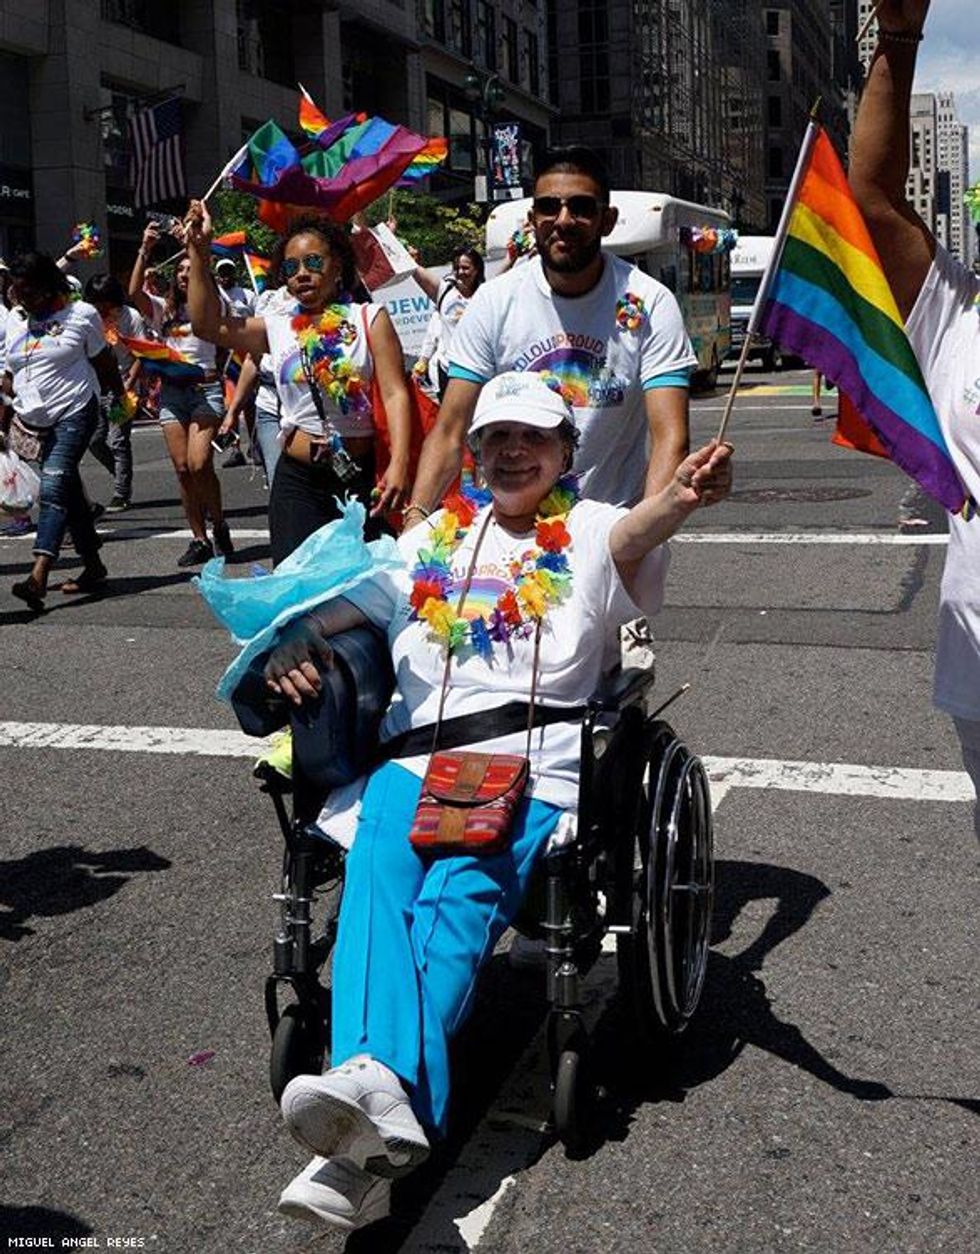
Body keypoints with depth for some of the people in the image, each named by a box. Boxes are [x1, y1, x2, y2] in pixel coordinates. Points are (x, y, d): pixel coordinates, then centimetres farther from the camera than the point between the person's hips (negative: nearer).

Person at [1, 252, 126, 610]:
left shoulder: (81, 314, -3)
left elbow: (104, 362, 7)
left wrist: (121, 397, 14)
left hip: (74, 413, -6)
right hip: (35, 421, 6)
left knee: (54, 486, -20)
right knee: (69, 491, 12)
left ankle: (39, 576, -32)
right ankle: (93, 566, 22)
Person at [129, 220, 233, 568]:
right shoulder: (164, 309, 14)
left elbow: (209, 289, -14)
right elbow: (134, 292, -2)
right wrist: (145, 250, -8)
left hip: (205, 387, -4)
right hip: (171, 391, 4)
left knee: (199, 464, -18)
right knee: (182, 469, 0)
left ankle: (219, 526, 4)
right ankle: (200, 539, 7)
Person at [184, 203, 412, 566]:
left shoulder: (369, 318, 1)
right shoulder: (276, 325, 9)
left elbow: (395, 393, -7)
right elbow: (208, 324, 1)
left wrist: (399, 464, -19)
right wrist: (199, 253, -3)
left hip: (361, 476, -2)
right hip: (298, 480, 2)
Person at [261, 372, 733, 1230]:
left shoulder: (591, 533, 13)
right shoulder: (433, 542, 26)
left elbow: (632, 539, -11)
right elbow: (330, 605, 24)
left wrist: (675, 502, -36)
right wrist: (289, 647, 0)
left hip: (535, 773, -3)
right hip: (417, 761, 3)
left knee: (458, 902, -30)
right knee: (379, 882, -28)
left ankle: (379, 1108, -44)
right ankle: (381, 1106, -44)